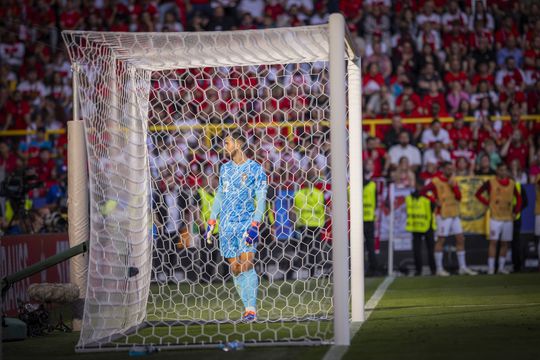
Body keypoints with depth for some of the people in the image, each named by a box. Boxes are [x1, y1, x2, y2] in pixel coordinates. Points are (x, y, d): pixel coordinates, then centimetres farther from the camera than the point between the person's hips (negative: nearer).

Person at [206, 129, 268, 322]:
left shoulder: (255, 169, -3)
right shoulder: (225, 168, 14)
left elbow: (261, 199, -7)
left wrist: (255, 224, -17)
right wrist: (211, 221, 15)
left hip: (246, 222, -5)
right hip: (226, 224, 5)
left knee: (246, 264, -16)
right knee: (235, 268, 2)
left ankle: (251, 309, -16)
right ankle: (248, 307, 8)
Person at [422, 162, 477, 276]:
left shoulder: (453, 181, 12)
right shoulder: (436, 182, -6)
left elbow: (459, 197, 6)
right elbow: (423, 191, -8)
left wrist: (454, 186, -8)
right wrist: (435, 200, -13)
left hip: (454, 214, 7)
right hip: (443, 215, -7)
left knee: (461, 239, 5)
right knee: (441, 240, -2)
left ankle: (463, 267, 10)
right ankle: (439, 269, 2)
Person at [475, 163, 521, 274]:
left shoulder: (512, 184, 8)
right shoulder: (490, 183, -3)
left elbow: (518, 198, 17)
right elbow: (478, 194, 3)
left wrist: (515, 212, 7)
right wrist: (488, 203, -4)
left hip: (508, 218, 4)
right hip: (495, 218, -4)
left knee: (505, 243, 7)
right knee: (493, 241, -8)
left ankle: (501, 267, 14)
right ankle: (490, 268, -8)